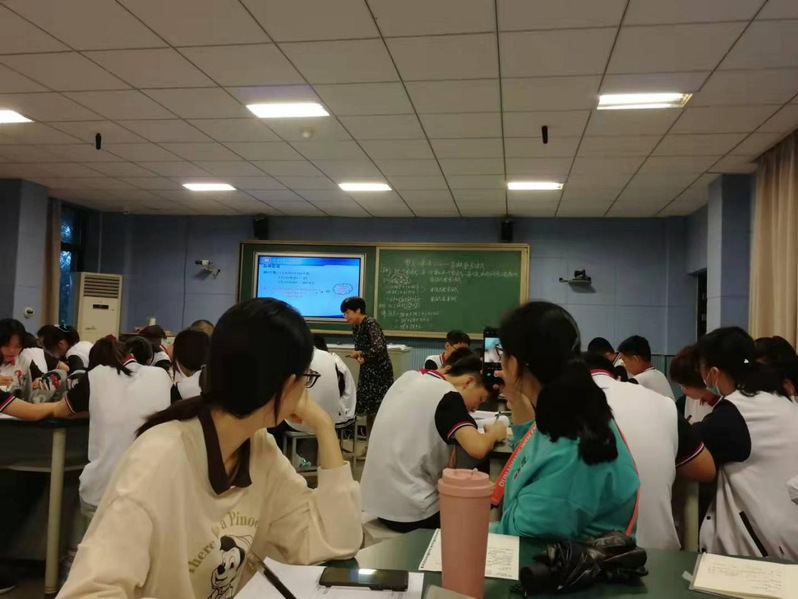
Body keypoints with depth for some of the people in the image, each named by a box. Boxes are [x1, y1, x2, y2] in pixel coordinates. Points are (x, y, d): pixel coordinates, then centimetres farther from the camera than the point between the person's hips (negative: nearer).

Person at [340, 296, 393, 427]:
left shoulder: (370, 324, -17)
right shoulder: (355, 327, 8)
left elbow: (379, 348, -28)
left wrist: (361, 354, -14)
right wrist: (359, 357, -8)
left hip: (380, 370, -8)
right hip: (367, 371, 8)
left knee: (379, 409, -7)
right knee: (369, 409, 11)